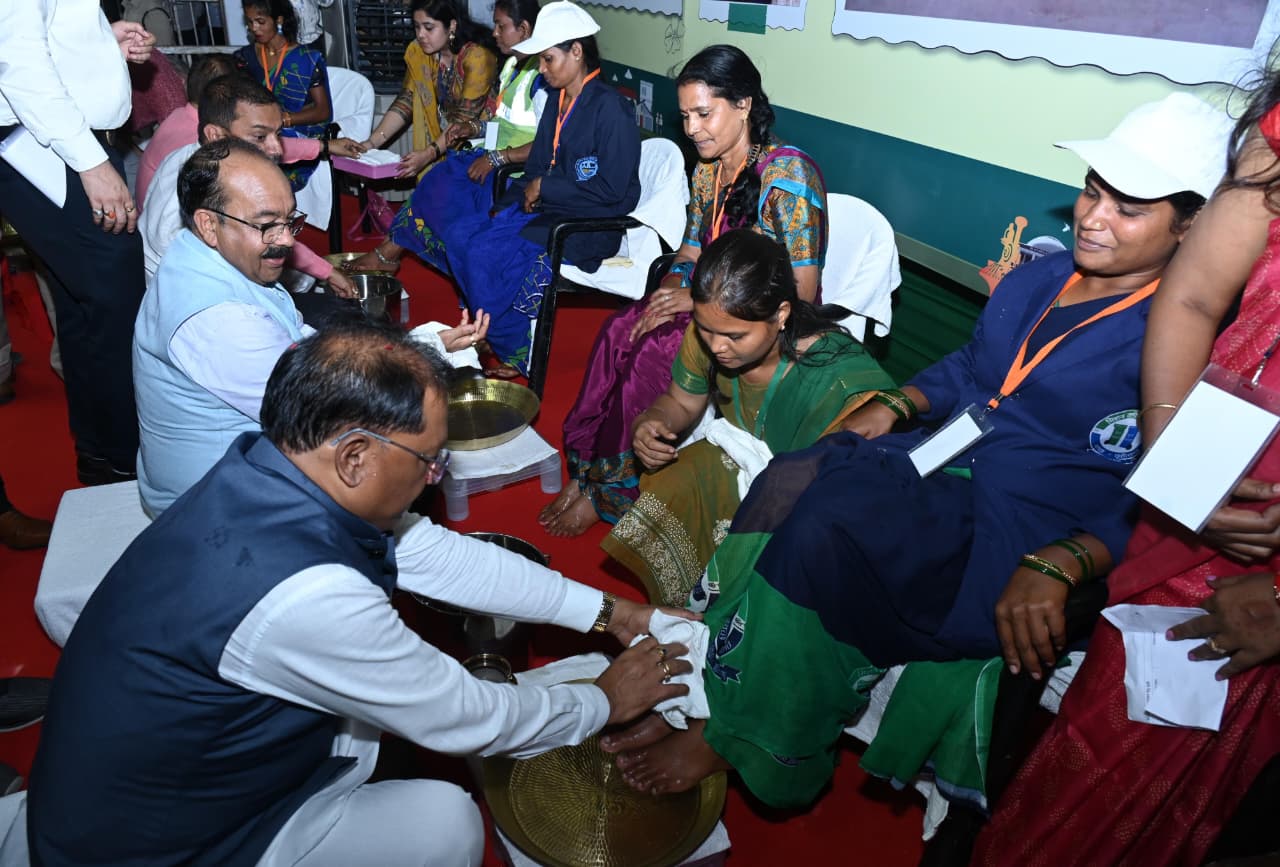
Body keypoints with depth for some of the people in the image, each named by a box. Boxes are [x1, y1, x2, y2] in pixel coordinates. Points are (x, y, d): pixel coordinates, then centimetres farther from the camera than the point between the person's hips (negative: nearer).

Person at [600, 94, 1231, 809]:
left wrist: (1055, 567, -28)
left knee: (824, 530, -29)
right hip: (942, 460, 7)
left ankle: (733, 740, -11)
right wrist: (896, 404, 7)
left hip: (1020, 533, -7)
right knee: (790, 481, -21)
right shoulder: (1040, 277, 12)